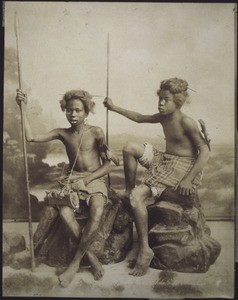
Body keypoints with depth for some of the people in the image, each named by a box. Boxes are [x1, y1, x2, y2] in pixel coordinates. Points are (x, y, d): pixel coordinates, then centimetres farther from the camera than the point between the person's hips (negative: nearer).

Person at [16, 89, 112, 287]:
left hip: (95, 179, -2)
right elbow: (30, 137, -3)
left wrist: (86, 179, -14)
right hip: (72, 179, 2)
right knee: (64, 212, -32)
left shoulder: (96, 132, -3)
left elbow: (107, 165, -2)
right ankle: (90, 255, -14)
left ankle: (76, 262, -15)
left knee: (97, 213, -34)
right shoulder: (62, 133, 5)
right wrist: (23, 108, -9)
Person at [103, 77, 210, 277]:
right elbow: (140, 118, 22)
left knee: (138, 195, -22)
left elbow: (205, 151, -21)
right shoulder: (162, 117, 6)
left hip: (183, 167, -8)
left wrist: (188, 179, -27)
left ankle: (145, 250, -16)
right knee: (130, 148, 3)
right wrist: (115, 108, 20)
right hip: (164, 160, 8)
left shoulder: (186, 123, -18)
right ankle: (128, 191, 13)